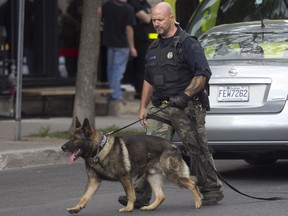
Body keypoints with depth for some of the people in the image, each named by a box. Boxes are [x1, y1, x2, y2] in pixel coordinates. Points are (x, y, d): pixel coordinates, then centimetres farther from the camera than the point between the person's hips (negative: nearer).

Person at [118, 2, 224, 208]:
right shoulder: (154, 48, 17)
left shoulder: (187, 44, -8)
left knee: (198, 151, 2)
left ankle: (213, 191, 16)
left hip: (187, 108, -6)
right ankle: (140, 194, -9)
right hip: (160, 108, 6)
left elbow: (203, 74, -14)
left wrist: (185, 95, -21)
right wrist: (143, 107, 20)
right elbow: (149, 80, 25)